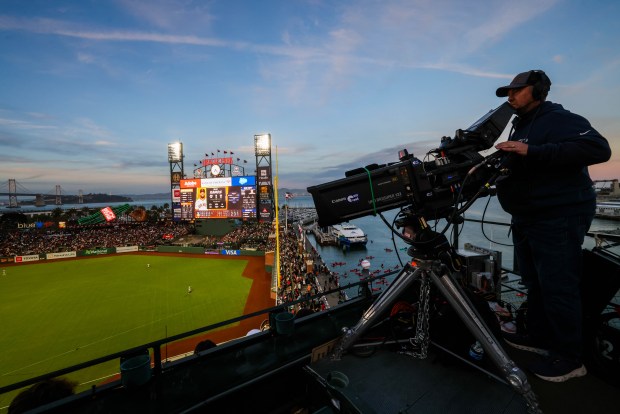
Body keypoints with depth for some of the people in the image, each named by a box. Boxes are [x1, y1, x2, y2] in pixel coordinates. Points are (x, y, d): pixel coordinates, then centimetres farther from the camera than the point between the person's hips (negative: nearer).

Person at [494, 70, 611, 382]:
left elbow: (598, 149, -25)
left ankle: (569, 358, 14)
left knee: (558, 287, -2)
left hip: (559, 218, -9)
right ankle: (538, 337, 32)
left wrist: (532, 152, -30)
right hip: (526, 218, 9)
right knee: (534, 283, 17)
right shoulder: (519, 127, 19)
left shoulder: (559, 119, -9)